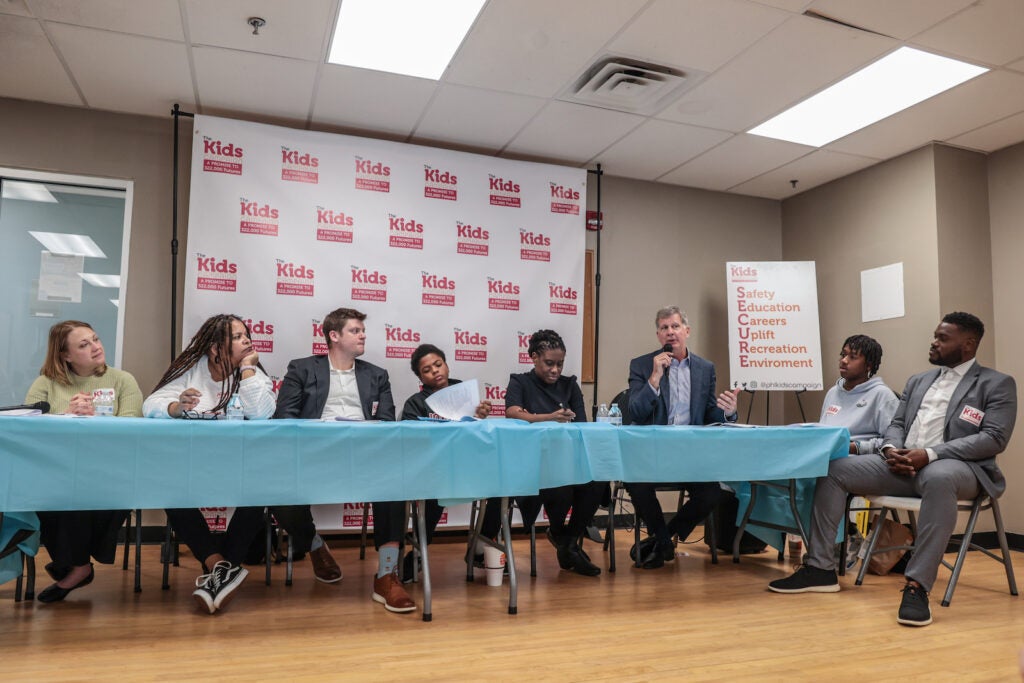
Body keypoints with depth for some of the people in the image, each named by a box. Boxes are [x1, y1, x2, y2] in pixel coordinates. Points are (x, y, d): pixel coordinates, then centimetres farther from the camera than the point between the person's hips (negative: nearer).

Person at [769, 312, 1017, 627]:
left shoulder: (998, 384, 4)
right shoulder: (918, 381, 22)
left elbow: (994, 438, -9)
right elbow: (896, 424, 19)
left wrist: (930, 454, -21)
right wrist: (891, 448, -7)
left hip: (956, 467, -6)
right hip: (904, 464, 6)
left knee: (939, 478, -42)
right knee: (834, 468, -11)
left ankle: (917, 585, -37)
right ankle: (821, 568, -10)